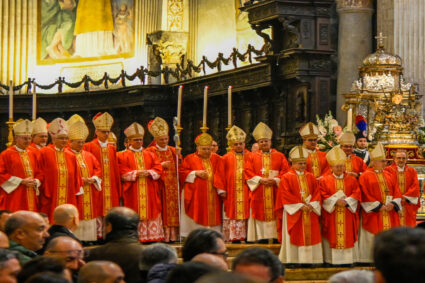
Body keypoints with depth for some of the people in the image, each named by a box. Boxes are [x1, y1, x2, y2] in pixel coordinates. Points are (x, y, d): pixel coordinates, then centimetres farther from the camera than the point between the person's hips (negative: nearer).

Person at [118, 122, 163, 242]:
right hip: (133, 191, -3)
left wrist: (149, 172, -12)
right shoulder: (124, 156, 5)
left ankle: (151, 236, 0)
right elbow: (123, 173, -5)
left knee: (150, 212, -2)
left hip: (149, 191, 3)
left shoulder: (150, 155, 15)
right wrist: (136, 173, -17)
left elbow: (158, 169, 6)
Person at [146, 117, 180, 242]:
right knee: (162, 210, -9)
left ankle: (172, 235, 0)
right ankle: (162, 235, -10)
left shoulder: (172, 150, 15)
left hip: (172, 184, 4)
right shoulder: (150, 151, 2)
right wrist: (161, 165, -13)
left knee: (173, 208, -1)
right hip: (159, 185, -4)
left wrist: (178, 156, -6)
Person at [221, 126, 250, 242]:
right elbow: (222, 176, 5)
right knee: (233, 212, -3)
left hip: (246, 192, 0)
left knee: (246, 212, -3)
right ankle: (234, 237, -1)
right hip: (232, 192, 0)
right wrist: (222, 190, -4)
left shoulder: (250, 157, 8)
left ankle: (247, 236, 0)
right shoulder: (226, 158, 7)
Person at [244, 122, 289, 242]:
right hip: (259, 192, 0)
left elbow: (285, 171, 1)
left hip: (275, 191, 0)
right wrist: (260, 179, -13)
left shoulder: (279, 156, 9)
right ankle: (262, 236, 0)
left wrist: (275, 180, -14)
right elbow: (248, 172, 1)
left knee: (276, 213, -4)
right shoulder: (252, 157, 10)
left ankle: (277, 236, -2)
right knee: (261, 213, -3)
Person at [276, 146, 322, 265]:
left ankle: (310, 260, 6)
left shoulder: (311, 177, 12)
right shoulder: (286, 178, -2)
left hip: (310, 212, 4)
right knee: (295, 237, -3)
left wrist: (311, 205, -9)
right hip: (294, 213, -4)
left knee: (310, 236, 2)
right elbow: (285, 195, -9)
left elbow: (316, 193, 9)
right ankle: (294, 261, 0)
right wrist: (300, 205, -14)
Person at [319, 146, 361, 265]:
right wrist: (335, 201, -16)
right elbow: (323, 196, -4)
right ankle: (332, 259, 2)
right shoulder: (325, 180, 3)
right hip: (331, 214, -1)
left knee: (348, 236, 1)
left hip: (348, 213, 1)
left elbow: (356, 194, 1)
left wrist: (346, 201, -15)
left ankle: (349, 259, 6)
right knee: (333, 236, -2)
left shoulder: (352, 179, 8)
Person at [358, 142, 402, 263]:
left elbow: (396, 191, 10)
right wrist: (378, 206, -14)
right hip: (373, 215, -5)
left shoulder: (388, 175, 13)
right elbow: (365, 195, -9)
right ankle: (372, 260, 2)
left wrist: (393, 204, -8)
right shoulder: (366, 176, -3)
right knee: (374, 239, -4)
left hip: (389, 214, 5)